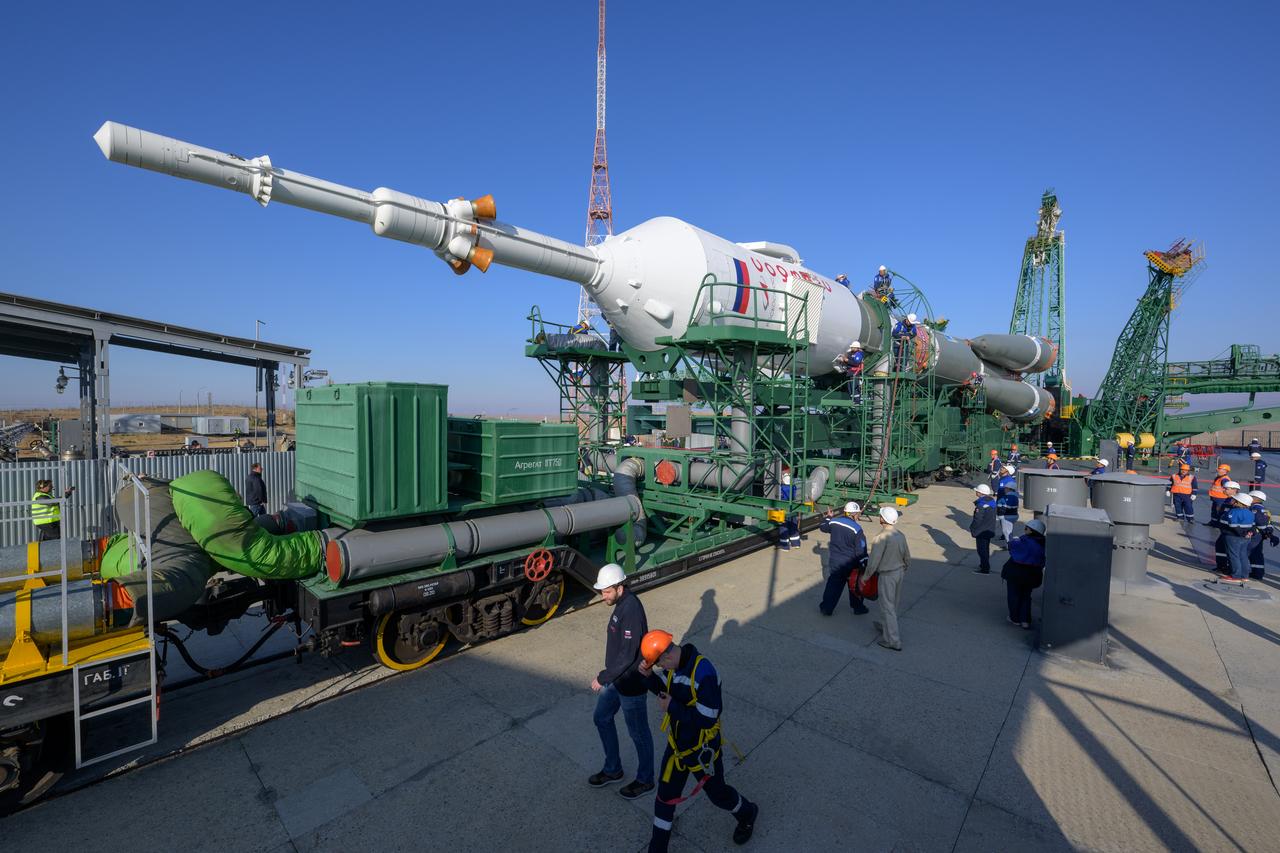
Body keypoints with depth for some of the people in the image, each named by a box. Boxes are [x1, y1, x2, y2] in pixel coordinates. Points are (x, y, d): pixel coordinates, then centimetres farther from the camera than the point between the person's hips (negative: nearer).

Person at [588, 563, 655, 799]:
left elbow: (627, 656, -30)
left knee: (638, 733, 13)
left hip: (631, 684, -9)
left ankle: (645, 780, 36)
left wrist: (602, 678, -21)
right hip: (616, 678, 9)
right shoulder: (622, 603, -2)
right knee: (602, 718, 22)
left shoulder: (631, 611, -32)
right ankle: (613, 770, 43)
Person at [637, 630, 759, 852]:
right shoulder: (676, 664, -10)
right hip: (677, 744, 6)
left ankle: (747, 814, 51)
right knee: (665, 795, 15)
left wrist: (672, 707, -26)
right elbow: (665, 690, 7)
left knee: (717, 793, 20)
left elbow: (707, 719, -32)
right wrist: (649, 675, -12)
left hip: (701, 750, -6)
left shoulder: (704, 674, -36)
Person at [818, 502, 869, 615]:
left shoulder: (834, 521, -5)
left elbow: (823, 527, 17)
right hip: (850, 564, -4)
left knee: (833, 584, 15)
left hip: (834, 562, 4)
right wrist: (864, 565, -8)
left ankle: (826, 608, 18)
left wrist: (828, 517, 32)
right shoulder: (857, 529, -19)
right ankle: (858, 607, 34)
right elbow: (861, 551, -16)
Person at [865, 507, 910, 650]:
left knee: (887, 606, 2)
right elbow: (907, 557, 8)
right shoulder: (900, 535, -2)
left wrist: (867, 575, -6)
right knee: (893, 603, 22)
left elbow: (874, 560, -21)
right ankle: (885, 626, 41)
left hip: (887, 575, -8)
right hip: (900, 572, 8)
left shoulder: (881, 538, -25)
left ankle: (892, 640, 6)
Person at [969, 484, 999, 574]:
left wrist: (972, 528, -10)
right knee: (986, 549, 21)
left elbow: (978, 519, -22)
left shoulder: (981, 504, -24)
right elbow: (992, 517, 13)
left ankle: (985, 569, 7)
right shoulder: (992, 501, 4)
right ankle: (985, 565, 34)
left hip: (981, 531, -9)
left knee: (982, 550, 1)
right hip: (989, 530, 9)